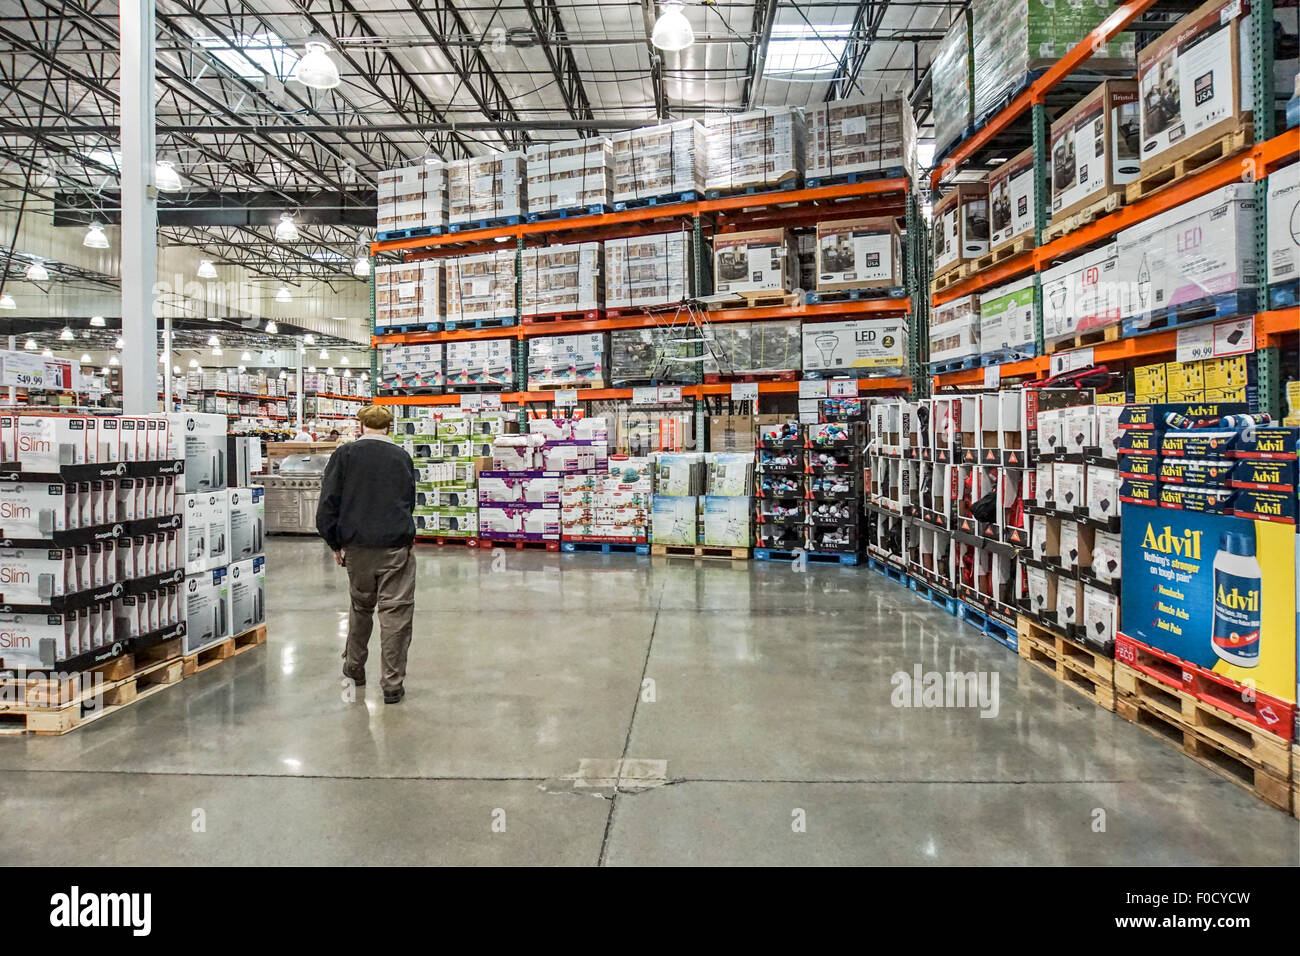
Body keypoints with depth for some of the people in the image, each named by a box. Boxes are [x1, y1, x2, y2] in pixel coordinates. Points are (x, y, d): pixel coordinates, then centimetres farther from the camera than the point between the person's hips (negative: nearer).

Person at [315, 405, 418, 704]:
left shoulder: (345, 454, 1)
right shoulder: (402, 457, 6)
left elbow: (328, 503, -3)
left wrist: (335, 543, 7)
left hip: (357, 546, 1)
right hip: (396, 546, -1)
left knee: (360, 606, 19)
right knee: (396, 612, 2)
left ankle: (353, 671, 32)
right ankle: (393, 685, 3)